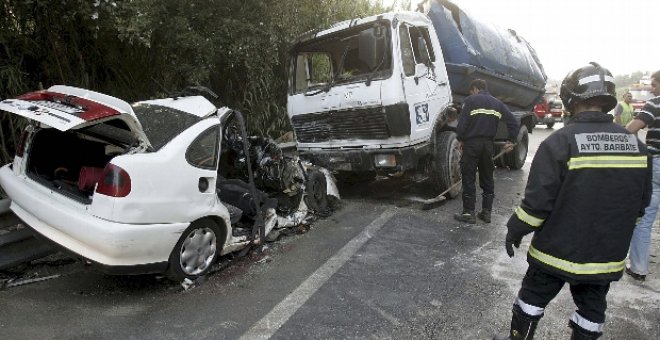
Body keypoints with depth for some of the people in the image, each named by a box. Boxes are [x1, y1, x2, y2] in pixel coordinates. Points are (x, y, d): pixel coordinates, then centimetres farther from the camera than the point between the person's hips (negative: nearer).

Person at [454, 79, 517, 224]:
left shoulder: (470, 100, -3)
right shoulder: (496, 103, 13)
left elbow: (462, 122, -13)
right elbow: (512, 121, 6)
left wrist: (460, 139, 0)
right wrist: (511, 140, 14)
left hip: (472, 143, -5)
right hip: (488, 144, 5)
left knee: (468, 178, 0)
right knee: (487, 178, 14)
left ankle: (469, 213, 1)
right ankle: (486, 212, 18)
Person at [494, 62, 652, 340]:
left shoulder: (560, 142, -20)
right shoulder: (636, 145, -1)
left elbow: (538, 199, -20)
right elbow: (641, 202, 8)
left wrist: (515, 231, -7)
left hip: (558, 251, -5)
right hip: (607, 256, 5)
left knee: (532, 299, 14)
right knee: (591, 308, 21)